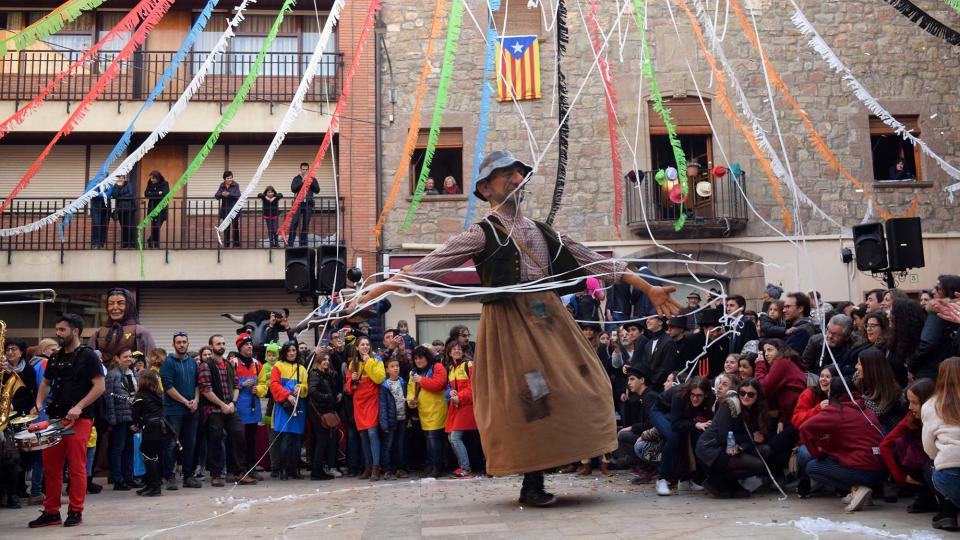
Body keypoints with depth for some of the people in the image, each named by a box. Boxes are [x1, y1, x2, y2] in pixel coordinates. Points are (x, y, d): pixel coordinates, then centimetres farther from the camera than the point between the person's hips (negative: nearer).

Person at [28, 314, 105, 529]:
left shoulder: (88, 356, -6)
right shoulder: (55, 357, 14)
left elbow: (100, 386, -11)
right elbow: (46, 383, 24)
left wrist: (79, 407, -19)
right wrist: (39, 403, 6)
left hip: (80, 419, -6)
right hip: (55, 417, 7)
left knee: (77, 467, -3)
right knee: (50, 465, 7)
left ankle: (75, 511, 6)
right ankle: (51, 512, 16)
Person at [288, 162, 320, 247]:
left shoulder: (312, 179, 12)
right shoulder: (297, 178, 8)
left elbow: (317, 190, 3)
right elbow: (293, 189, -6)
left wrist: (311, 182, -10)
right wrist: (302, 182, -13)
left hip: (308, 204, 2)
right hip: (298, 204, -2)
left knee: (306, 225, 3)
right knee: (294, 223, -9)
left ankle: (303, 243, 7)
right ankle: (290, 243, -7)